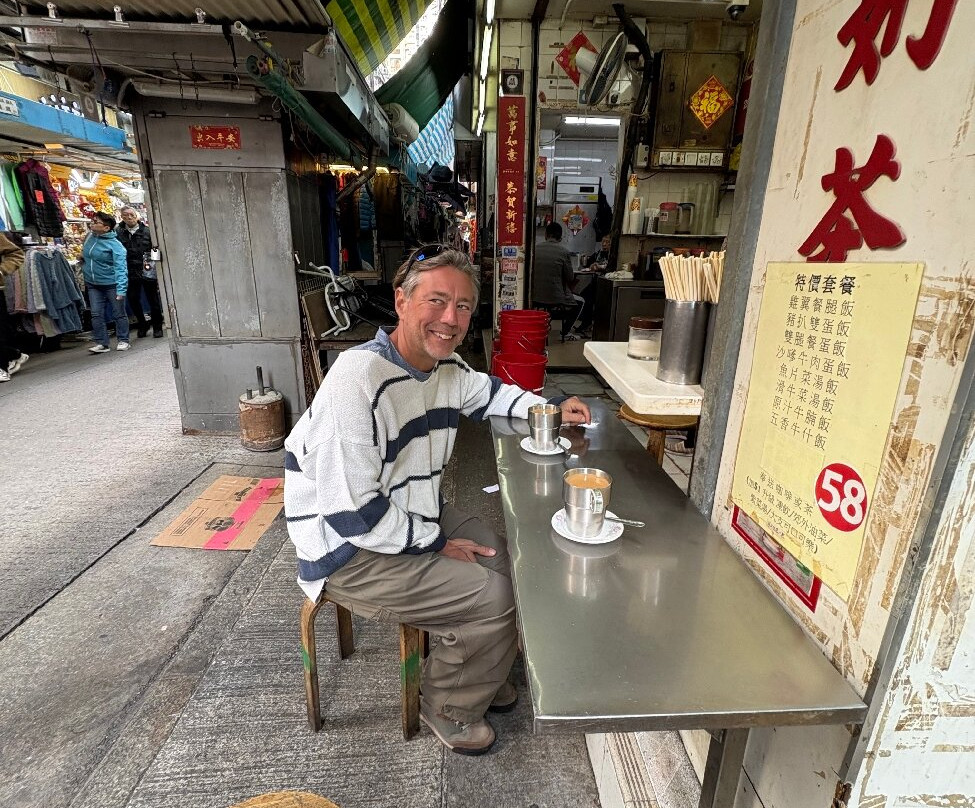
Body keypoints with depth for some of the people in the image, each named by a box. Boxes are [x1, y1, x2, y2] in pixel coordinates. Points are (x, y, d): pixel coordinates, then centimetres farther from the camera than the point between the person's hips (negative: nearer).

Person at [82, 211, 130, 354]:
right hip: (93, 284, 7)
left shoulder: (115, 245, -17)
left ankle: (123, 341, 17)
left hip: (111, 284, -7)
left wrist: (121, 289, -32)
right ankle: (101, 343, 7)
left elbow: (120, 267, -24)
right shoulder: (89, 237, 4)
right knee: (96, 315, 3)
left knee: (119, 314, 5)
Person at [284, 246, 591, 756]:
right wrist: (436, 544, -18)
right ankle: (446, 704, 17)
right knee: (494, 596, -14)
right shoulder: (359, 380, -29)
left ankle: (478, 671, 35)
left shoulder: (448, 368, -3)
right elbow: (350, 513, -28)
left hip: (415, 515, 9)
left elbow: (491, 394, 21)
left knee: (511, 561, 8)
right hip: (350, 551, -8)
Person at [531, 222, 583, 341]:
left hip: (534, 298, 4)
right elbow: (570, 279, -3)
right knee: (579, 302, 26)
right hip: (555, 299, -4)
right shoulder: (564, 252, -9)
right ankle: (566, 332, 25)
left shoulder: (534, 249, -1)